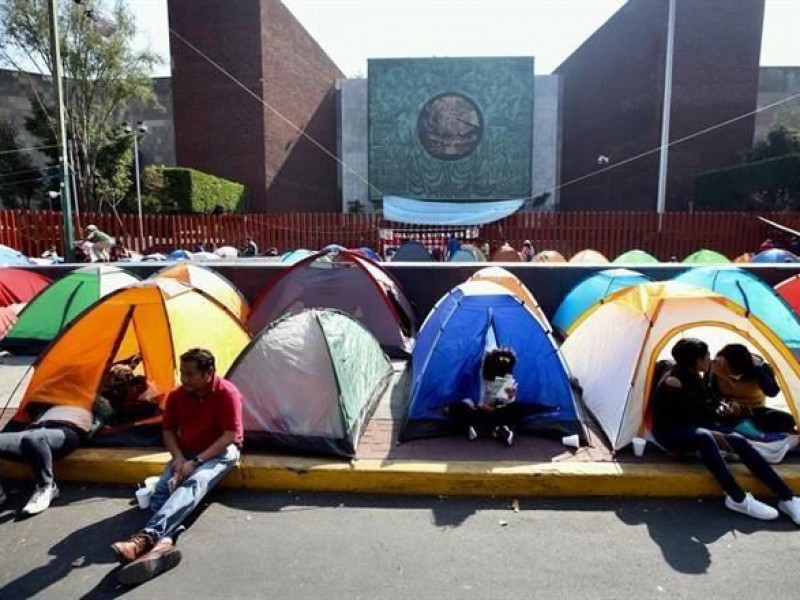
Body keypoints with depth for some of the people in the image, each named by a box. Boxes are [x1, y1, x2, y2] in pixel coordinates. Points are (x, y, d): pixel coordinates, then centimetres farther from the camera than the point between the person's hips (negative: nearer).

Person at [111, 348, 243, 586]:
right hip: (187, 454, 6)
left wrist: (196, 462, -25)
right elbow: (169, 430, 7)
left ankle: (146, 538, -50)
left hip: (220, 452, -6)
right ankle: (163, 543, -47)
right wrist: (179, 458, -11)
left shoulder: (227, 393, -19)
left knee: (194, 483, -35)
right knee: (162, 489, -23)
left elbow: (230, 436, -20)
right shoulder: (176, 395, -2)